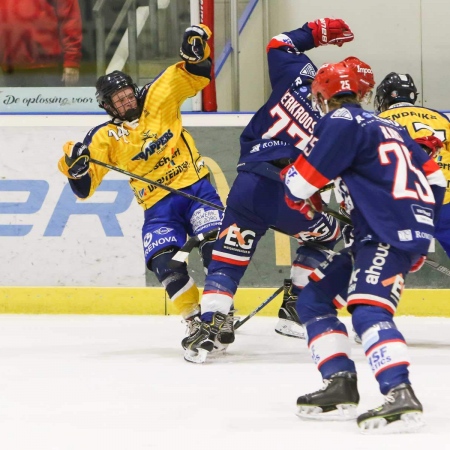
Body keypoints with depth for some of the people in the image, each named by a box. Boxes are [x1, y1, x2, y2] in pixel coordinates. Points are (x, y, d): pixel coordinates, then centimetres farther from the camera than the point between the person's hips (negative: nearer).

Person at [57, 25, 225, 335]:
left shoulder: (159, 100, 4)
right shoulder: (106, 137, 2)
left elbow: (194, 75, 6)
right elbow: (85, 187, -3)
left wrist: (195, 50, -15)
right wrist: (75, 164, -24)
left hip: (196, 188, -1)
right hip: (158, 206, 1)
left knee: (214, 243, -21)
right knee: (165, 264, -18)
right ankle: (195, 319, -5)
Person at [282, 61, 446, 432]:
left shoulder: (340, 123, -5)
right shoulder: (386, 126, 23)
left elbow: (301, 181, -6)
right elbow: (434, 179, 25)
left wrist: (296, 190, 19)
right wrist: (421, 234, 32)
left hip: (391, 234, -10)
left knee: (368, 311, -28)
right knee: (314, 299, 13)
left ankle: (402, 397, -44)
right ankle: (341, 388, 7)